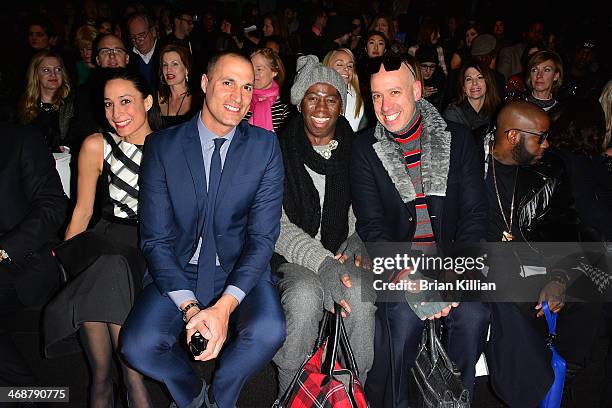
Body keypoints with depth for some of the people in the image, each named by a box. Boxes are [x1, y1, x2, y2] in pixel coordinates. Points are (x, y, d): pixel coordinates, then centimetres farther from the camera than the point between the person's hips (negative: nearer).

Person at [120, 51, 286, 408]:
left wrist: (225, 306, -22)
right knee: (138, 345, -24)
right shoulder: (163, 145, -4)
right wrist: (188, 307, -19)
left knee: (268, 332, -29)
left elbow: (263, 236, -9)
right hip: (177, 271, 1)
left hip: (240, 270, 0)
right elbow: (156, 238, -5)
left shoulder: (265, 146, -4)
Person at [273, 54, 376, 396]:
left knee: (360, 294, -31)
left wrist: (359, 247, -10)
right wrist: (323, 263, -20)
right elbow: (276, 225, -8)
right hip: (294, 257, -1)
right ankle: (290, 395, -9)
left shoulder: (357, 150, 7)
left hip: (344, 254, 2)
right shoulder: (279, 151, -1)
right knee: (304, 295, -34)